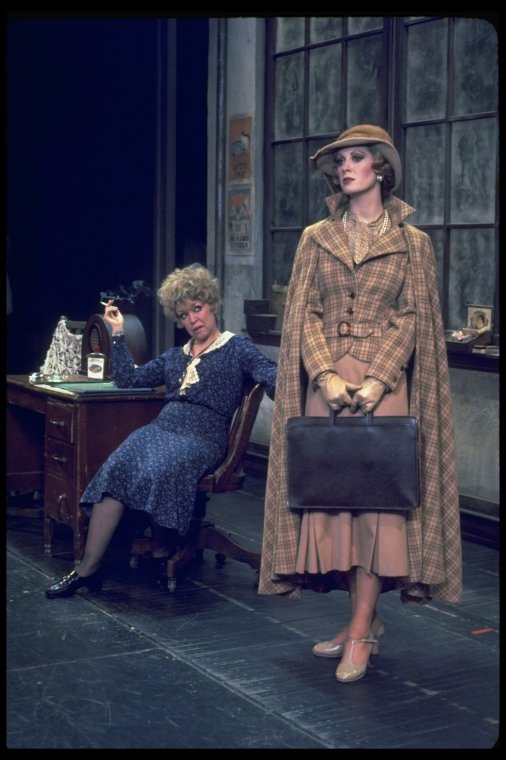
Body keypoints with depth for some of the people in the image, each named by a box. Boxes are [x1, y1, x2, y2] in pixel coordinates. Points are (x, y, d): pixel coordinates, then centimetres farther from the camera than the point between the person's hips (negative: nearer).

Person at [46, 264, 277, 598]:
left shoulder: (237, 348, 11)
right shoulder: (175, 357, 28)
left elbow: (270, 375, -7)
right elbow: (128, 379, 29)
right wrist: (118, 332, 27)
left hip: (203, 437, -5)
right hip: (160, 428, 5)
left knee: (158, 471, -37)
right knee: (116, 469, -26)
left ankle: (162, 554, -17)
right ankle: (88, 568, -30)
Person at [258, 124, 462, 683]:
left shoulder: (412, 242, 4)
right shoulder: (315, 239, 10)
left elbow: (413, 318, -2)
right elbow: (303, 315, 3)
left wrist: (378, 379, -15)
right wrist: (326, 374, -12)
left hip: (384, 384, -2)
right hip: (327, 381, 3)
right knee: (332, 494, 1)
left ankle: (360, 632, -3)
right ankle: (365, 618, 13)